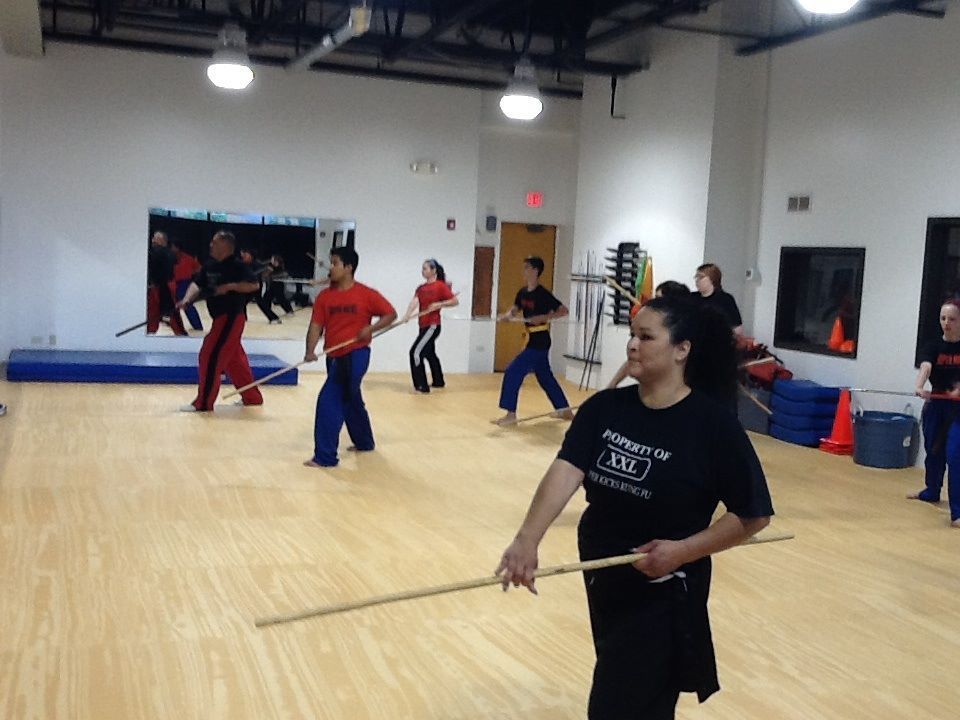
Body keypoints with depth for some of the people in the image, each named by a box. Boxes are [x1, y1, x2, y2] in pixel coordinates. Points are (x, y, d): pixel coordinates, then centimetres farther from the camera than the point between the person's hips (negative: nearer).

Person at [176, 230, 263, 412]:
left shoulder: (237, 265, -13)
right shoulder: (209, 264, 10)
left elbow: (253, 285, -18)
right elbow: (197, 284, 5)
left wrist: (230, 286, -25)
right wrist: (186, 300, -12)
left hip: (231, 317, -9)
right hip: (221, 317, 9)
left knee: (210, 355, -10)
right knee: (235, 359, 17)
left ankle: (203, 403, -2)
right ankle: (252, 397, 29)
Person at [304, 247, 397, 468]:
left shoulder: (366, 294, -9)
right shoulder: (324, 296, 2)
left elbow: (390, 314, -1)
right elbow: (316, 325, -3)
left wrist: (370, 328, -16)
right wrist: (310, 351, -18)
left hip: (356, 354, -6)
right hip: (334, 356, 6)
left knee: (329, 402, -14)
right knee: (349, 400, 22)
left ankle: (325, 456, -7)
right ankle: (364, 442, 45)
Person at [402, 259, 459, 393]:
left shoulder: (441, 286, -9)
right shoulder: (420, 288, 9)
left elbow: (455, 301, -9)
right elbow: (415, 301, -8)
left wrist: (439, 304, -21)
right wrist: (407, 314, -27)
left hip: (432, 325, -8)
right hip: (423, 326, 8)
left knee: (416, 352, -14)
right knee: (430, 354, 21)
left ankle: (421, 386, -8)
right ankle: (439, 381, 39)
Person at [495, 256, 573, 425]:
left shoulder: (543, 294, -18)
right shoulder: (523, 292, 5)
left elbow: (564, 311, -15)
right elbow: (515, 310, 13)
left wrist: (544, 318, -26)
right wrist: (506, 315, -10)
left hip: (540, 341, -9)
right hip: (532, 340, 9)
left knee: (513, 372, -12)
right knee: (545, 377, 19)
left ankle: (511, 414, -5)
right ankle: (566, 410, 32)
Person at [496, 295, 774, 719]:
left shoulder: (713, 425, -18)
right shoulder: (604, 408, -6)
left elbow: (753, 514, -12)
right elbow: (566, 470, -19)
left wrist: (683, 550, -22)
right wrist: (527, 539, -34)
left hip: (663, 592, -5)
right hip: (602, 580, 5)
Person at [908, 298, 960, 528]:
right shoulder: (933, 346, -3)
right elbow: (925, 367, -23)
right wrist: (920, 388, -42)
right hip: (935, 406, 3)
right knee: (933, 451, 18)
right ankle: (932, 492, 43)